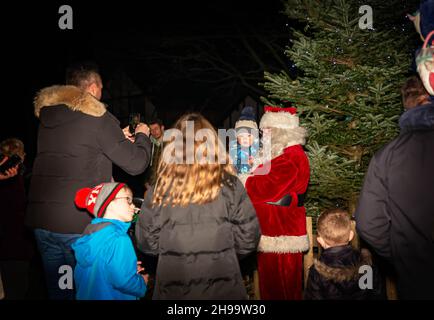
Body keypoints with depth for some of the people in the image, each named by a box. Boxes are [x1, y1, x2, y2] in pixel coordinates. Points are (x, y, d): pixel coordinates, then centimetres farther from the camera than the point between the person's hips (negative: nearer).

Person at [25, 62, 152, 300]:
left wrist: (117, 139, 26)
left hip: (40, 218, 7)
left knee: (57, 290, 17)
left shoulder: (47, 116, 12)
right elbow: (136, 163, -7)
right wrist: (142, 135, 12)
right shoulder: (98, 118, -9)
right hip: (78, 222, -6)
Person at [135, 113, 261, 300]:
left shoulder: (160, 189, -11)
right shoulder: (229, 186, -13)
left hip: (173, 288, 1)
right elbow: (248, 237, -7)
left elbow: (147, 242, -3)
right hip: (222, 287, 0)